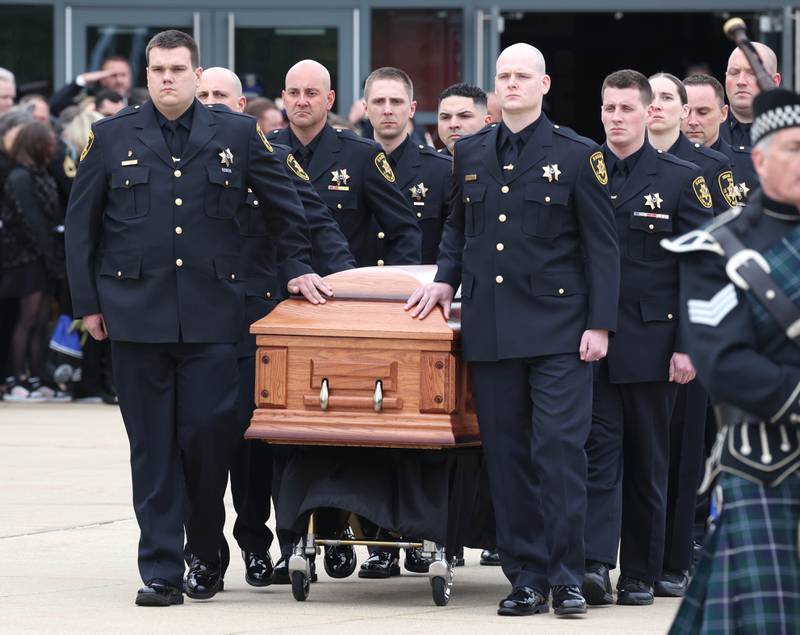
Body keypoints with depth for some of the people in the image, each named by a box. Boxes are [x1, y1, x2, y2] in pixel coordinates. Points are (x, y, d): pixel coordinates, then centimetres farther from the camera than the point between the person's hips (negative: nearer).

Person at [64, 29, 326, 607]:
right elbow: (81, 224, 9)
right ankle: (161, 570, 4)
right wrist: (88, 302, 4)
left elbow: (284, 204, 19)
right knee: (153, 445, 1)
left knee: (208, 434, -5)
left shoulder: (237, 134, 6)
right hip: (137, 313, 0)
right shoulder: (112, 137, 6)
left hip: (211, 313, 0)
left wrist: (298, 266, 16)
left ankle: (207, 554, 16)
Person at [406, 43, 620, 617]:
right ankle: (526, 577, 8)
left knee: (560, 447, -10)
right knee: (506, 453, 4)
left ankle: (566, 577, -4)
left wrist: (599, 324, -7)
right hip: (491, 328, 4)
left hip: (558, 329, -4)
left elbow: (602, 245, -1)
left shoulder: (577, 155, 0)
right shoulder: (471, 154, 12)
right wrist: (446, 279, 9)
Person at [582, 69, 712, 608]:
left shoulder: (682, 179, 1)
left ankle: (641, 574, 13)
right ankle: (595, 564, -17)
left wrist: (688, 345, -8)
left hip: (651, 344, -1)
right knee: (598, 450, -8)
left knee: (648, 462, 6)